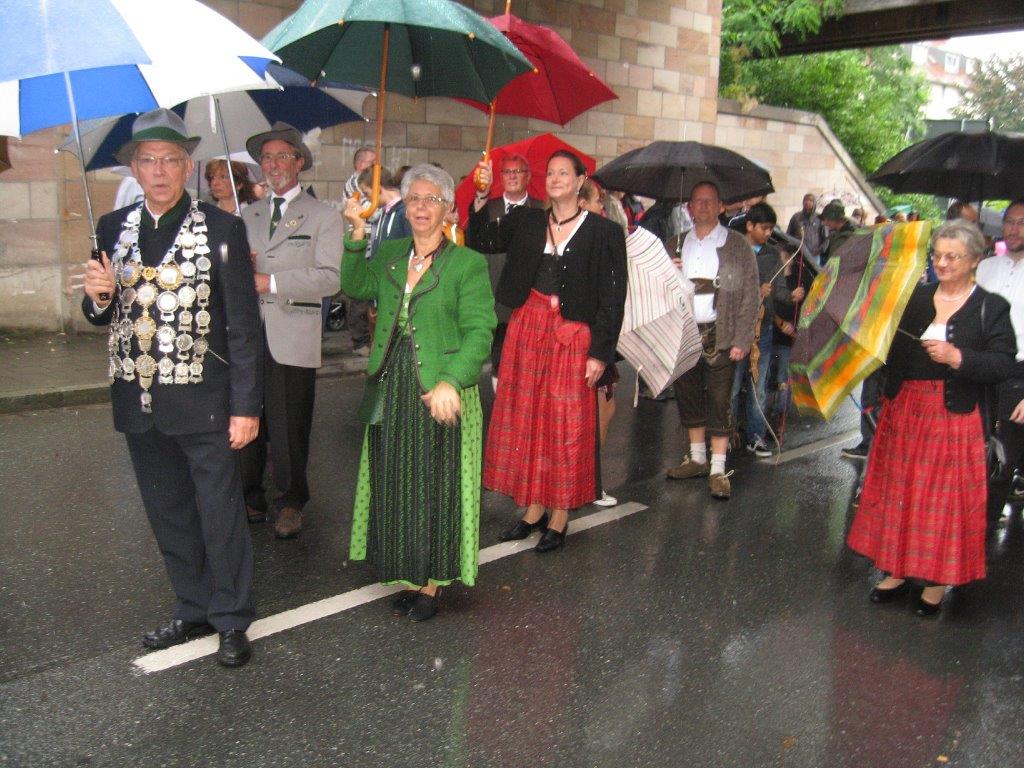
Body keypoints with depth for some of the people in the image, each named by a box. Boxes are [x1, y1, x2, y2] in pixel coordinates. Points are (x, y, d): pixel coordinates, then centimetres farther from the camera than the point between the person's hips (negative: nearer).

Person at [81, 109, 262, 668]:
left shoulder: (221, 229, -6)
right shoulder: (113, 229, 7)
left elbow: (243, 324, -7)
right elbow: (103, 316, 14)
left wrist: (246, 405, -11)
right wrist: (98, 296, -11)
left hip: (202, 400, -5)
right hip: (138, 401, 5)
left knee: (221, 514, 4)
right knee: (168, 515, 15)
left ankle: (232, 621, 20)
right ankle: (193, 610, 32)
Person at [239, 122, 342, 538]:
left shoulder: (323, 216, 3)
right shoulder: (248, 216, 20)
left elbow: (329, 277, -9)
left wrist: (272, 282, -17)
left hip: (292, 338, -4)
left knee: (288, 426, 2)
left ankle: (290, 503, 18)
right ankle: (250, 499, 22)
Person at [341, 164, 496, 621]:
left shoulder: (467, 264, -5)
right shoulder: (389, 254, 12)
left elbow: (478, 331, -13)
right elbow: (355, 288, 3)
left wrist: (451, 382, -26)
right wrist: (358, 235, -5)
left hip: (441, 393, -5)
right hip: (390, 388, 5)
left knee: (435, 485, 5)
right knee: (394, 485, 11)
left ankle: (430, 583, 19)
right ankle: (408, 576, 26)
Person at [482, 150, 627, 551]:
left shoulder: (602, 232, -4)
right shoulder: (526, 222, 9)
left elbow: (612, 297, -6)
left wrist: (600, 353, -10)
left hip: (572, 335, -4)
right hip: (527, 328, 4)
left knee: (565, 423, 2)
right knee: (526, 417, 9)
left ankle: (560, 516, 15)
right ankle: (534, 508, 22)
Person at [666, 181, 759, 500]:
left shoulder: (737, 245, 2)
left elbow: (750, 294, -2)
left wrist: (742, 340, -9)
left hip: (719, 335, -4)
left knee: (719, 401, -1)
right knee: (688, 398, 11)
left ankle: (718, 469, 6)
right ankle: (697, 458, 27)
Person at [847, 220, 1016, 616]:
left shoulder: (991, 308, -2)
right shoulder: (914, 297, 8)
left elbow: (1003, 365, -11)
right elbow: (889, 345, 12)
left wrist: (958, 357, -23)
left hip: (953, 418, -4)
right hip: (903, 410, 4)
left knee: (945, 496, 3)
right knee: (899, 490, 11)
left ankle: (937, 581, 17)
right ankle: (896, 570, 24)